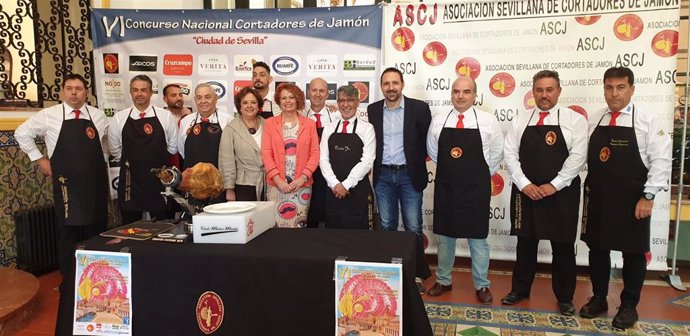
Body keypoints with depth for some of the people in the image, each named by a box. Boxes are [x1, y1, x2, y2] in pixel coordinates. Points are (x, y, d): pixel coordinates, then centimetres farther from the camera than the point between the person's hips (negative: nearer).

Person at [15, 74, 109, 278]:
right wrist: (39, 159, 4)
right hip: (67, 185, -2)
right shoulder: (48, 115, -1)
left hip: (96, 183, 3)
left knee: (97, 230, 9)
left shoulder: (98, 115, 6)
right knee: (68, 232, 4)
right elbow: (22, 133, 8)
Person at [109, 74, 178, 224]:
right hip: (130, 181, 1)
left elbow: (173, 147, 5)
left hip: (160, 180, -1)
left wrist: (156, 160, 8)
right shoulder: (119, 118, 2)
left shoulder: (166, 116, -1)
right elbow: (115, 150, 10)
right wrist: (132, 161, 10)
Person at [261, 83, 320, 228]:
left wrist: (302, 178, -9)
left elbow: (314, 153, 2)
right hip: (276, 185, 0)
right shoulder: (270, 123, 5)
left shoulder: (309, 124, 6)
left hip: (302, 185, 0)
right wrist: (277, 179, -10)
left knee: (299, 225, 4)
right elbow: (266, 153, 0)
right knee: (277, 225, 1)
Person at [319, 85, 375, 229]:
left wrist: (346, 184, -12)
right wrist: (335, 184, -10)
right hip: (332, 190, 3)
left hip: (357, 190, -3)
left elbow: (367, 161, -9)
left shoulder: (366, 128, 0)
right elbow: (323, 159, 3)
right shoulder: (329, 128, 10)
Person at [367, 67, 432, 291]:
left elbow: (427, 141, 1)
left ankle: (417, 274, 16)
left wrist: (416, 164, 0)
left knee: (413, 228, 2)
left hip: (409, 175, -2)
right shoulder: (372, 110, 4)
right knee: (387, 227, 10)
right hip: (383, 176, 3)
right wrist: (375, 165, 2)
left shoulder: (419, 108, -4)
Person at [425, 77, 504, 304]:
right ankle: (443, 281, 28)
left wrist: (482, 174, 7)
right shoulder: (438, 121, 1)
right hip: (445, 187, 2)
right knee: (444, 235, 12)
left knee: (477, 237, 8)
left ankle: (482, 285, 24)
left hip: (476, 189, -2)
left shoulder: (488, 121, -4)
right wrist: (449, 170, 12)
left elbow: (497, 154, 6)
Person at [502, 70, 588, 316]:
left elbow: (577, 157, -10)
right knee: (525, 243, 13)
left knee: (563, 247, 8)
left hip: (561, 194, -2)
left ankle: (564, 297, 25)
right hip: (525, 192, 2)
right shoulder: (521, 121, 6)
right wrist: (524, 184, -10)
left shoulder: (574, 120, -2)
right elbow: (510, 154, 1)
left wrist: (553, 186, -14)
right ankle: (520, 289, 28)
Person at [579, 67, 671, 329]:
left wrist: (648, 196, -14)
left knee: (633, 253, 8)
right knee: (597, 249, 12)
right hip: (597, 199, 3)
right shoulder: (594, 121, 5)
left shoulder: (648, 121, -6)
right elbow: (585, 157, 7)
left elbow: (661, 161, -10)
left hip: (631, 201, -3)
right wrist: (587, 190, 1)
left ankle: (629, 306, 25)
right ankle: (599, 299, 29)